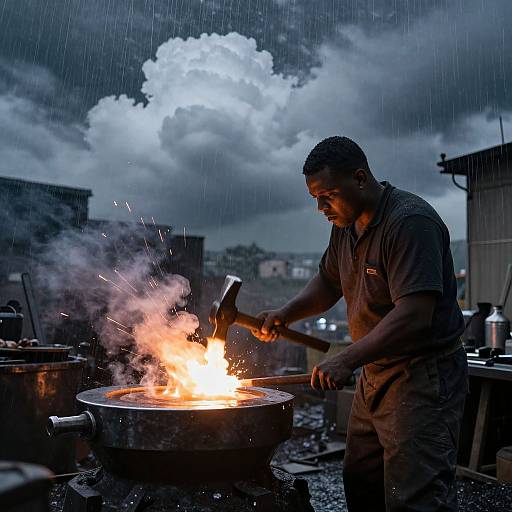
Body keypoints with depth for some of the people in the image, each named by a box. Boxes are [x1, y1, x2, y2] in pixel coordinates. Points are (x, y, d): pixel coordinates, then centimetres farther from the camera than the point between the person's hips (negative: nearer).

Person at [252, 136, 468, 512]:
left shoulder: (411, 221, -20)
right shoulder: (345, 226, 8)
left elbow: (415, 314, -28)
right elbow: (327, 284, 18)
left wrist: (347, 360, -30)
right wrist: (283, 315, 1)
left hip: (424, 378, -9)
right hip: (374, 375, 9)